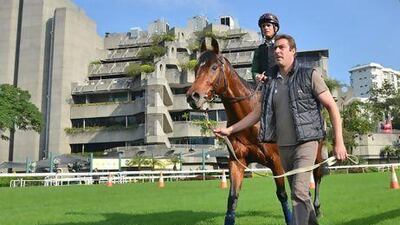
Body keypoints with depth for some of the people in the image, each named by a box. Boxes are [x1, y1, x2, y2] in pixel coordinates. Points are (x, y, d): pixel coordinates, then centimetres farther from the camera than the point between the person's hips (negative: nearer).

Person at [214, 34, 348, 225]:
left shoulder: (309, 75, -3)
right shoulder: (271, 82, 10)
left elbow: (332, 107, -3)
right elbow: (257, 113, 16)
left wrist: (339, 143, -10)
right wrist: (229, 130, 11)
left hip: (305, 143, -5)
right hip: (283, 146, 5)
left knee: (299, 191, -17)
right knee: (299, 193, 16)